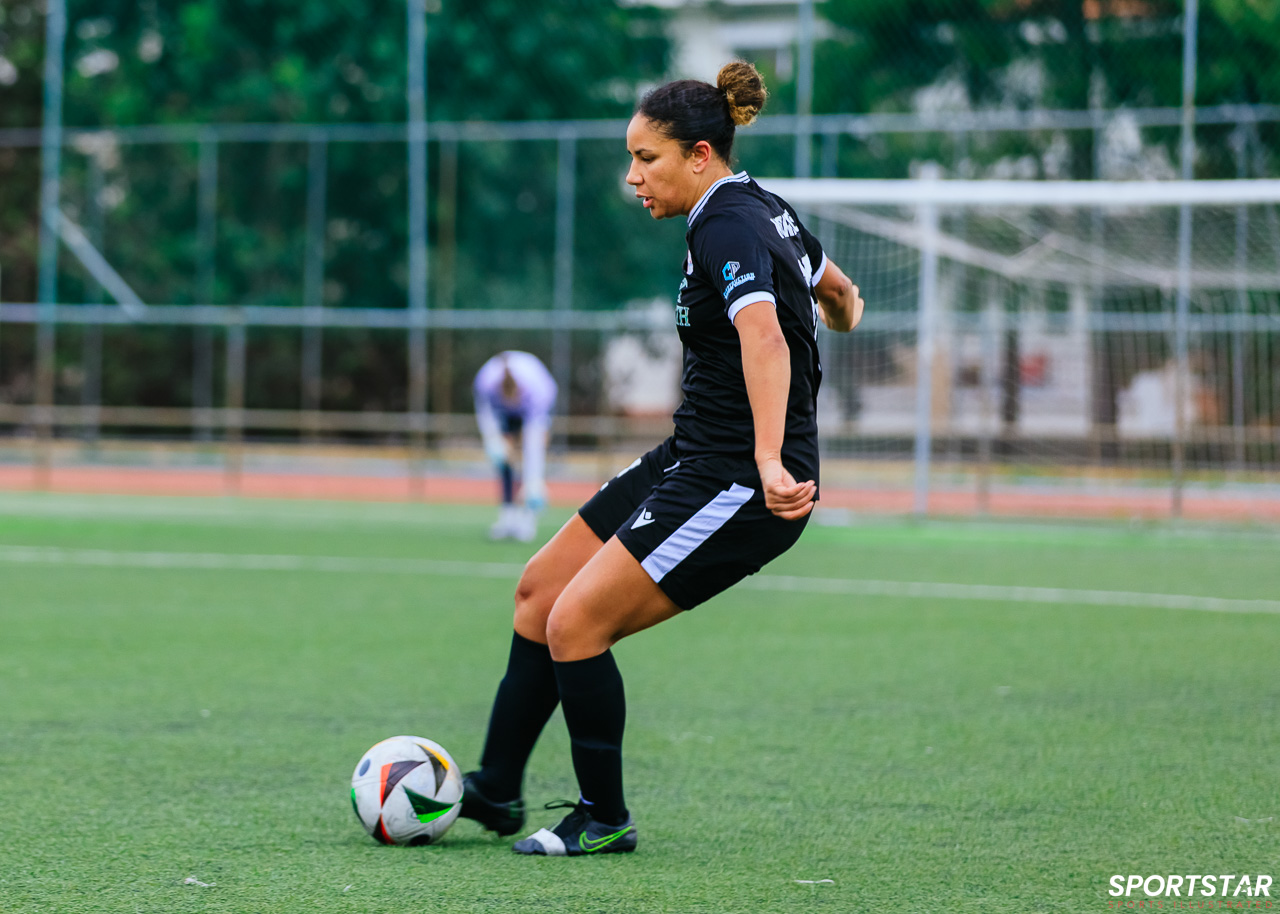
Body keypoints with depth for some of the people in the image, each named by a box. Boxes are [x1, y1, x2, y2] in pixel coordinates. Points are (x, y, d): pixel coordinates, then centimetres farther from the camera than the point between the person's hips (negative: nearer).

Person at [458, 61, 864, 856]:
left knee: (576, 621, -13)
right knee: (541, 589, 12)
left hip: (740, 487, -11)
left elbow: (764, 339, -36)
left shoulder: (727, 230, -19)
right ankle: (496, 791, 21)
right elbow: (835, 292, 27)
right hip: (694, 459, 11)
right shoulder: (762, 210, 10)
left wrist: (769, 462, -49)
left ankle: (605, 818, 3)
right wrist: (841, 313, 51)